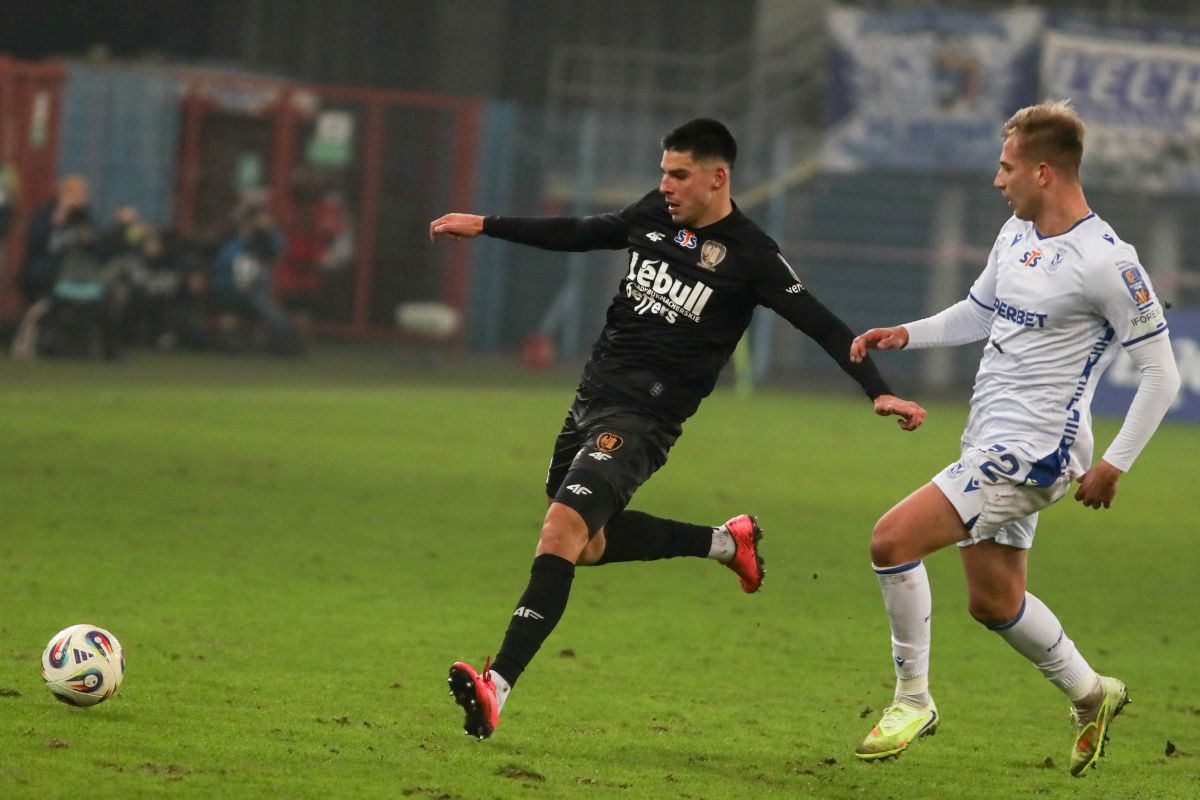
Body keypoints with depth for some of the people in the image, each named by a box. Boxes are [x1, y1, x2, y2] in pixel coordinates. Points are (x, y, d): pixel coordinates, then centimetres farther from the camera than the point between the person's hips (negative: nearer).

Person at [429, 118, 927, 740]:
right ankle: (726, 542, 34)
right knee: (588, 543, 18)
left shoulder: (750, 256, -9)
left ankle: (496, 688, -29)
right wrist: (486, 226, 27)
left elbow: (822, 326, -8)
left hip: (643, 419, -8)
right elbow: (579, 234, 24)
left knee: (562, 528, -23)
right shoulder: (655, 214, 8)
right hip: (593, 396, 8)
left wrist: (878, 391, -18)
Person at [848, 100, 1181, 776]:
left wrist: (1115, 465, -13)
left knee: (893, 539, -18)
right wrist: (905, 335, 9)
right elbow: (979, 313, 26)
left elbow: (1161, 372, -13)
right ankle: (1091, 695, 38)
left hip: (1032, 452, -9)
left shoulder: (1105, 261, -18)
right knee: (994, 600, 17)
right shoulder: (1017, 235, 8)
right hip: (994, 444, 9)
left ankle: (913, 698, -5)